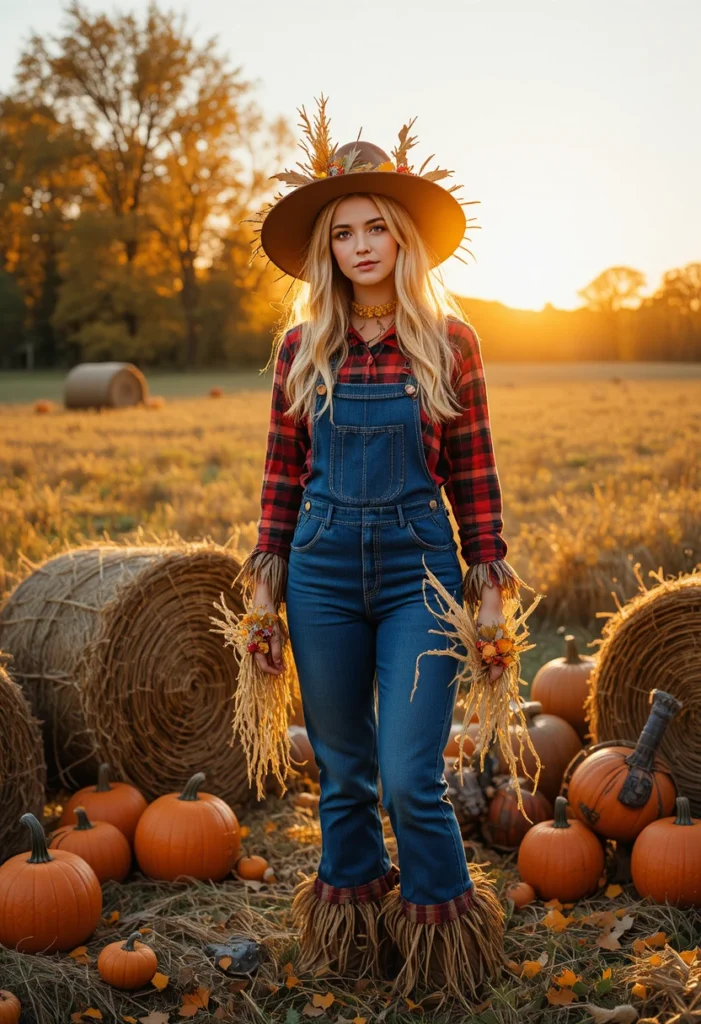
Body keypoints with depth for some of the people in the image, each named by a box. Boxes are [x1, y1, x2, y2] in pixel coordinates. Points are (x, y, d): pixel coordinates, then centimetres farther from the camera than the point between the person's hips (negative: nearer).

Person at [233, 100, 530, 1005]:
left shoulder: (449, 341, 0)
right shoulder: (302, 344, 4)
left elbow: (473, 474, 2)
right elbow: (282, 473, 7)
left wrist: (490, 590, -1)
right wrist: (263, 591, 4)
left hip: (419, 566, -2)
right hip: (323, 567, 2)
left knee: (410, 777, -7)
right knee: (341, 771, 12)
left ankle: (445, 932, 19)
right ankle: (350, 928, 31)